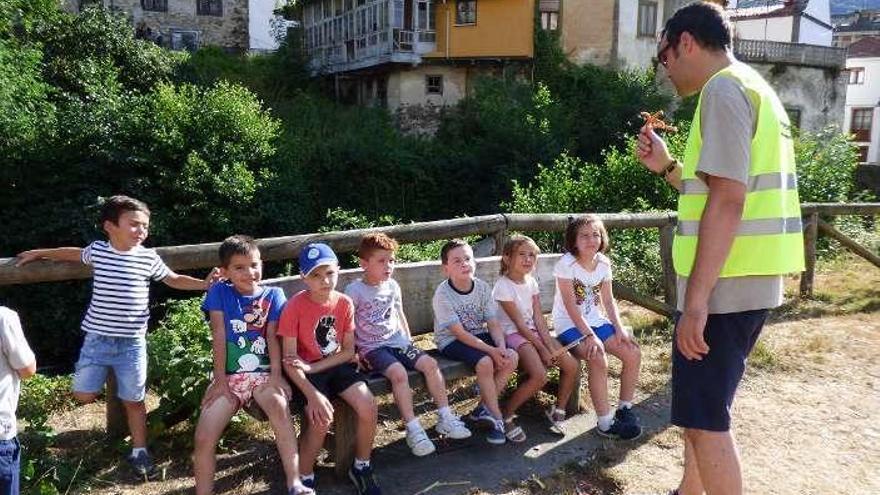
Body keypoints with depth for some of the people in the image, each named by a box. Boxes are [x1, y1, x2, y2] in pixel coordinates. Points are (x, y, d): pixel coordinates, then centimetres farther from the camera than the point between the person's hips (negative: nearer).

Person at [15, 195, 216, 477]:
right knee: (83, 396, 3)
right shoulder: (97, 251, -1)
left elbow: (173, 280, 10)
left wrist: (204, 283, -2)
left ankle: (139, 452, 21)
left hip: (132, 343, -1)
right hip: (97, 339, 1)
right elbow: (74, 254, 22)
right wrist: (39, 254, 31)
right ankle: (106, 376, 36)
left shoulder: (149, 258, -4)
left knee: (134, 400, 7)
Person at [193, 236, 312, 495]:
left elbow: (272, 337, -2)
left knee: (279, 406, -33)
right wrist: (220, 380, -7)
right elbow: (219, 337, -2)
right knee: (203, 438, -16)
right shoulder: (219, 293, 2)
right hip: (230, 375, 1)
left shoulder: (273, 295, 4)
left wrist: (276, 374, -16)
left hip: (263, 373, -1)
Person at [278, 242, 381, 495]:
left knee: (369, 407, -18)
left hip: (337, 366, 4)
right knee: (322, 418, -27)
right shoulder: (295, 306, -17)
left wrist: (313, 367, -16)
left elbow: (348, 351, -2)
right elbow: (289, 360, -17)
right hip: (305, 371, -3)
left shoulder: (345, 303, -6)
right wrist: (313, 394, -28)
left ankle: (361, 467, 8)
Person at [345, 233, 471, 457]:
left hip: (397, 341, 6)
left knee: (430, 364, -13)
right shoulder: (355, 290, -9)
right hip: (372, 347, -6)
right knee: (399, 373, -31)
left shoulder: (392, 286, 9)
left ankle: (445, 418, -4)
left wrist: (409, 341, 14)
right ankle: (413, 429, -23)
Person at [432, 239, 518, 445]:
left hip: (480, 336, 6)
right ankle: (497, 418, -12)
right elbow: (459, 333, -21)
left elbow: (493, 324, -3)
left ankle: (484, 407, -4)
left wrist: (501, 346, -23)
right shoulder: (443, 294, -19)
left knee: (511, 357, -17)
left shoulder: (483, 287, -4)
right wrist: (491, 350, -27)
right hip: (451, 341, -5)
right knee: (484, 362, -30)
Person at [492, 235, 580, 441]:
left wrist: (550, 345, -11)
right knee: (540, 376, -27)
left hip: (533, 331, 7)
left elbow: (538, 317, 2)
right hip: (512, 334, -7)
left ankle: (558, 410, 13)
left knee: (572, 365, -8)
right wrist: (542, 349, -17)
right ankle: (505, 416, -8)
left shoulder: (531, 281, 6)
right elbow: (519, 323, -17)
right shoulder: (503, 286, -15)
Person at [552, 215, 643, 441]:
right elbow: (571, 306, -20)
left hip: (595, 321, 7)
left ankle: (624, 409, 11)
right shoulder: (566, 264, -16)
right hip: (569, 325, -7)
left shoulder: (604, 263, 2)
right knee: (598, 360, -29)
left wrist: (619, 328, -9)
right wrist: (590, 336, -26)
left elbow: (608, 301, 6)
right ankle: (605, 422, -15)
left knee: (633, 354, -8)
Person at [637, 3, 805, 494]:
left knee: (705, 418, -2)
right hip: (749, 280, 11)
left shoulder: (724, 89, -13)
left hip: (725, 285, -11)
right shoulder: (754, 89, 19)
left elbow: (727, 201, -23)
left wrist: (696, 300, -24)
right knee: (700, 404, 23)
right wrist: (668, 166, 17)